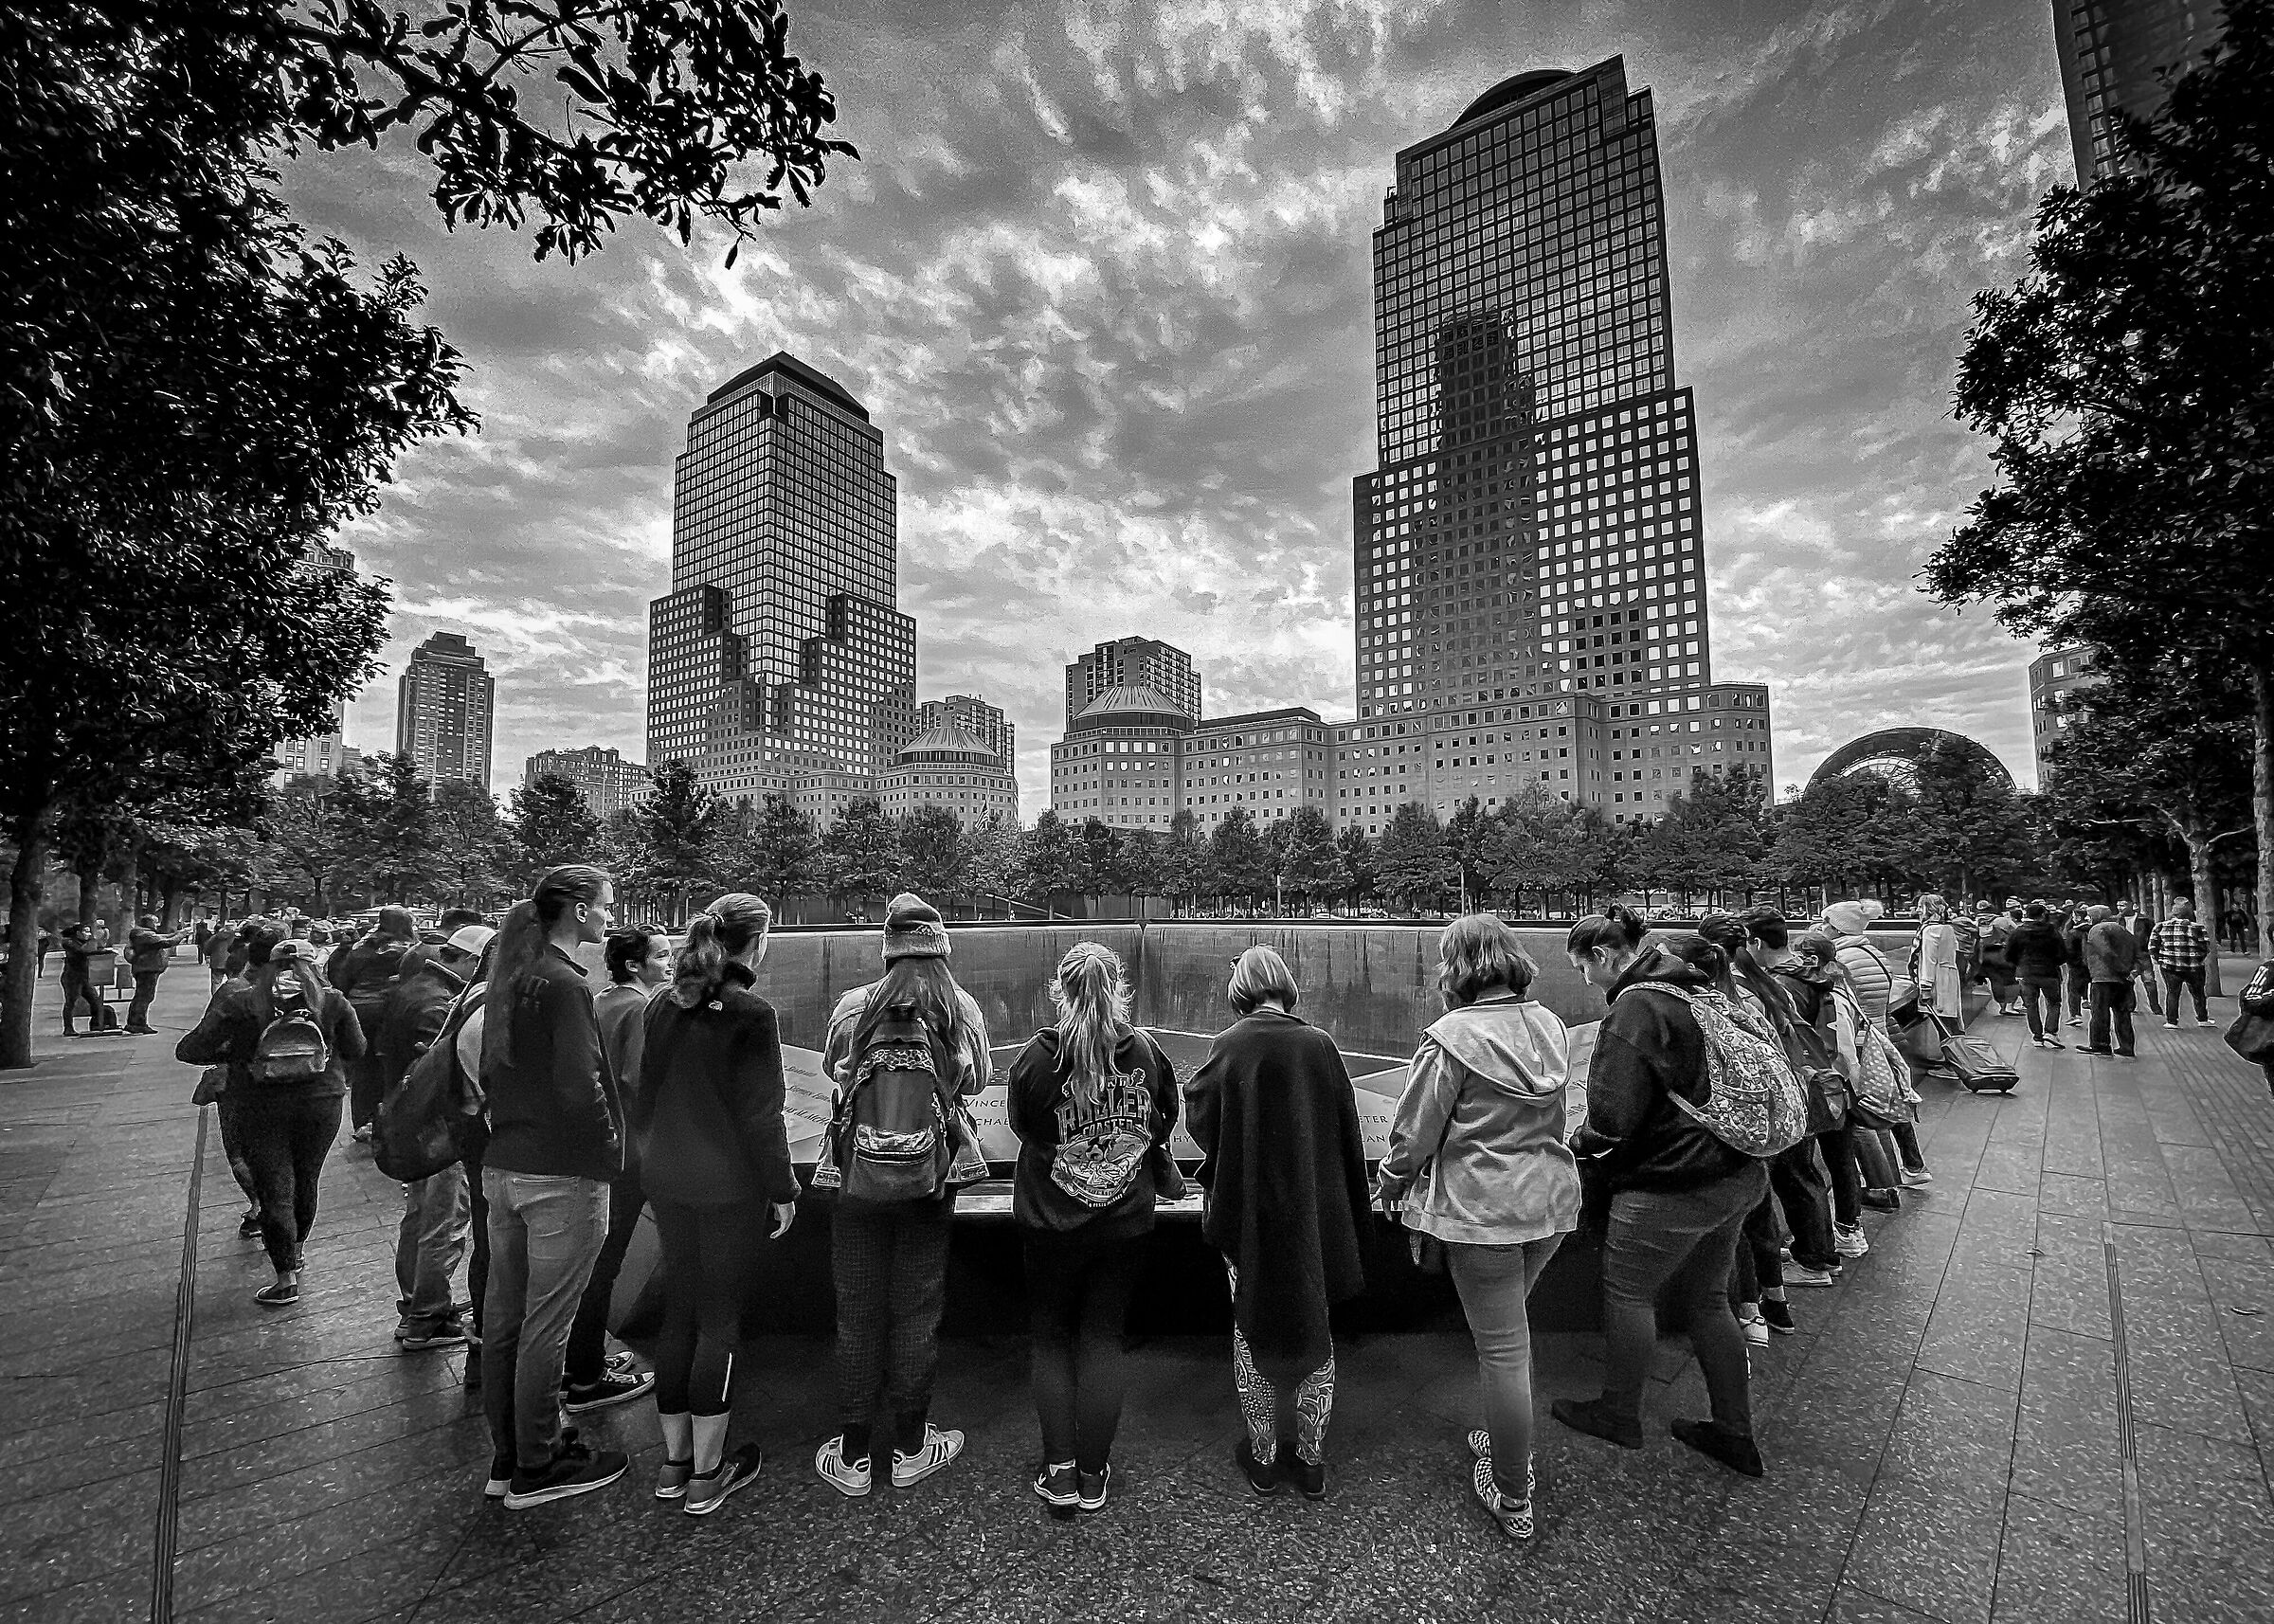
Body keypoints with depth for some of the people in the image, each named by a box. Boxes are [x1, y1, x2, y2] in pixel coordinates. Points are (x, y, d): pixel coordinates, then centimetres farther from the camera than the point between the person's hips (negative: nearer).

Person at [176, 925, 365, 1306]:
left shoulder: (236, 1004, -8)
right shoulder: (330, 1000, -3)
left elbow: (188, 1051, -7)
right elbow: (357, 1050, 1)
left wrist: (230, 1054, 10)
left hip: (262, 1109, -2)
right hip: (321, 1104, 2)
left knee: (274, 1189, 6)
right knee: (306, 1180, 20)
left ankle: (287, 1279, 10)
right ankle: (296, 1250, 40)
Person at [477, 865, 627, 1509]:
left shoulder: (510, 977, 11)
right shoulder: (563, 983, -18)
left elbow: (491, 1071, 18)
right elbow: (581, 1087, -22)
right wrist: (611, 1150, -8)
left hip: (503, 1166, 9)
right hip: (562, 1176, -9)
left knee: (503, 1317, 16)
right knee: (544, 1327, 3)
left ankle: (507, 1457, 30)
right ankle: (536, 1469, 17)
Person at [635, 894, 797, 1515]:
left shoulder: (661, 1007, 3)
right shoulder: (751, 1013, -17)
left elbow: (643, 1097, 10)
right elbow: (760, 1113, -16)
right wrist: (783, 1189, -7)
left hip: (668, 1181, 6)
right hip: (730, 1185, -6)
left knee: (678, 1312, 17)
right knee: (719, 1321, 7)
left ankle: (674, 1461, 30)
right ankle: (707, 1474, 19)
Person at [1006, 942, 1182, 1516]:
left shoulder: (1037, 1057, -15)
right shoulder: (1146, 1051, -10)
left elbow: (1022, 1126, -2)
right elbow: (1164, 1125, 2)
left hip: (1052, 1224, -1)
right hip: (1126, 1221, 2)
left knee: (1052, 1340, 17)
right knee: (1103, 1339, 15)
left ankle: (1059, 1471, 21)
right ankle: (1093, 1476, 25)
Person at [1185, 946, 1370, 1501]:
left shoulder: (1228, 1045, -13)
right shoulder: (1319, 1044, -8)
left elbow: (1199, 1120, -8)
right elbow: (1348, 1132, -2)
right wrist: (1351, 1212, 9)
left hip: (1246, 1211, -2)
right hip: (1317, 1214, 2)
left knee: (1252, 1330, 16)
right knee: (1315, 1330, 18)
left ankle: (1263, 1457, 28)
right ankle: (1311, 1458, 29)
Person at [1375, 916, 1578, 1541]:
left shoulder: (1452, 1035, -18)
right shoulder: (1550, 1026, 1)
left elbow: (1415, 1131, -12)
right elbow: (1546, 1114, 12)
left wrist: (1390, 1183, 6)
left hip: (1484, 1209, -6)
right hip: (1552, 1202, 7)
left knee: (1501, 1347, 7)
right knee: (1509, 1330, 25)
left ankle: (1513, 1501, 22)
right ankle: (1509, 1443, 40)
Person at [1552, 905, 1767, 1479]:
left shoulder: (1634, 1010, -22)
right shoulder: (1701, 988, 6)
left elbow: (1614, 1120, -23)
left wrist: (1578, 1143, -3)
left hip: (1671, 1187, -9)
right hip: (1736, 1177, 9)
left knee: (1628, 1294, 11)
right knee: (1705, 1298, 22)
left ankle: (1619, 1414, 29)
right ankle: (1736, 1434, 32)